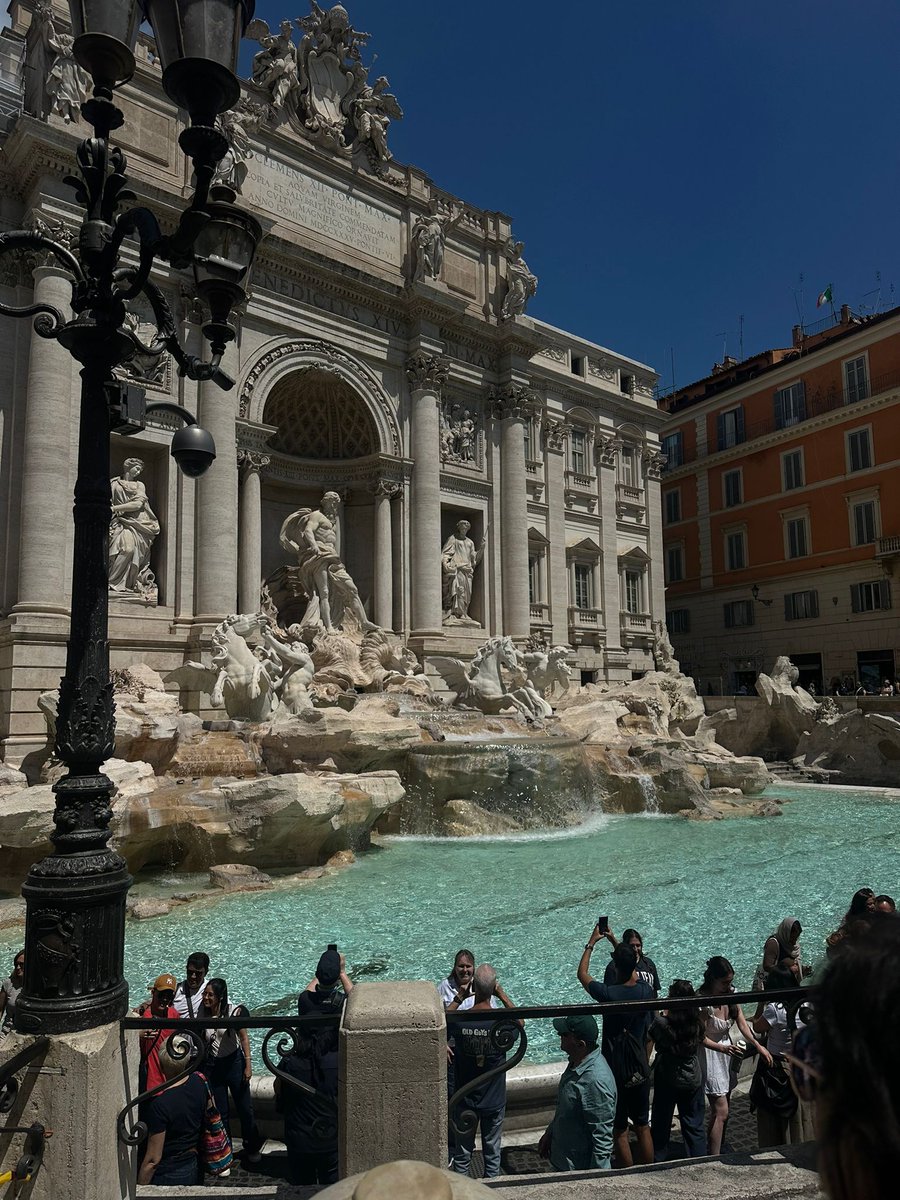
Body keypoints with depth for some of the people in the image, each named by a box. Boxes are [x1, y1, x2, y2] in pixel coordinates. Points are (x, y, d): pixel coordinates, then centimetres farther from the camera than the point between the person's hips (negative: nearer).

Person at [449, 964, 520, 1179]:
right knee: (492, 1149, 20)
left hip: (466, 1099, 1)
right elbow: (520, 1022, 1)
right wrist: (502, 995, -2)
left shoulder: (459, 1020, -24)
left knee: (463, 1150, 20)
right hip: (494, 1101, 0)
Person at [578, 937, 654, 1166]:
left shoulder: (608, 993, -23)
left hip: (616, 1073, -4)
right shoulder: (646, 991, -14)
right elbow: (632, 971, 10)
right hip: (641, 1071, 4)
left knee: (620, 1132, 12)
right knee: (643, 1127, 21)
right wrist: (615, 942, 18)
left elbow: (582, 973, -4)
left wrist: (591, 943, 7)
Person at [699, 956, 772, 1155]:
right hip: (710, 1054, -7)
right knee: (721, 1111, -7)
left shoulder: (730, 994, -4)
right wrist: (722, 1048, -33)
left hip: (727, 1050, 7)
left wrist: (758, 1045, -15)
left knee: (719, 1108, 15)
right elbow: (700, 1037, -20)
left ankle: (714, 1150, 29)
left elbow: (742, 1023, -3)